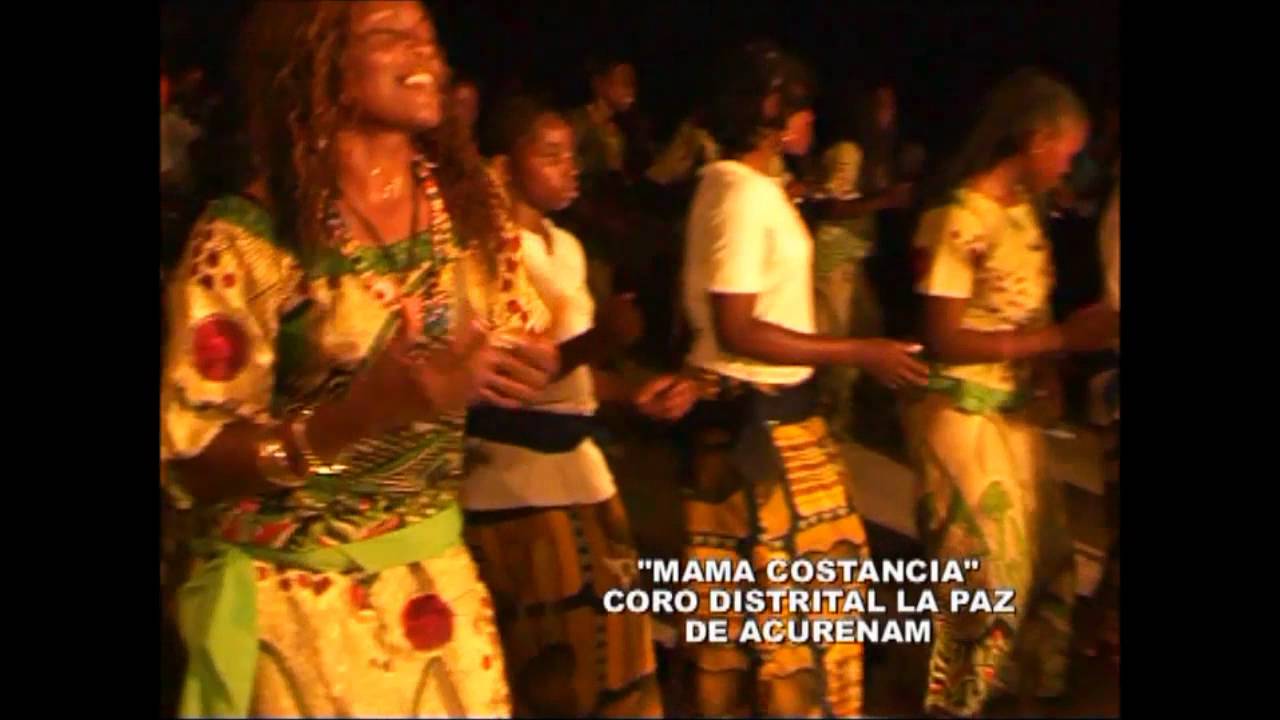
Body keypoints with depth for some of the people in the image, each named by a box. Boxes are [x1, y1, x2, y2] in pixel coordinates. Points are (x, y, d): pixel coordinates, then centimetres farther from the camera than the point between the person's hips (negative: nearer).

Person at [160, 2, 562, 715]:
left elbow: (526, 360, 9)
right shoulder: (248, 236, -15)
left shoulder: (468, 201, 0)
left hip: (442, 576, 5)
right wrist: (377, 404, -29)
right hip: (295, 599, -5)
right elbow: (195, 463, -17)